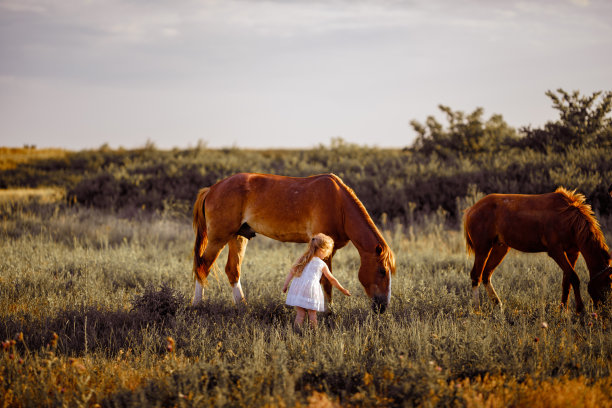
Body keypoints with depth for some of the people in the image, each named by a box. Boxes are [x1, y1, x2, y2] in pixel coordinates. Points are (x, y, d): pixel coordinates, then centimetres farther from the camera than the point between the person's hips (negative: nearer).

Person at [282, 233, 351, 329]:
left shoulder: (302, 258, 12)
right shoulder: (322, 265, 2)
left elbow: (292, 272, 9)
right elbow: (332, 279, 11)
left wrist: (285, 285, 13)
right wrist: (342, 290, 22)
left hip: (298, 288, 4)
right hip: (311, 289, -4)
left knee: (300, 313, 7)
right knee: (312, 313, 6)